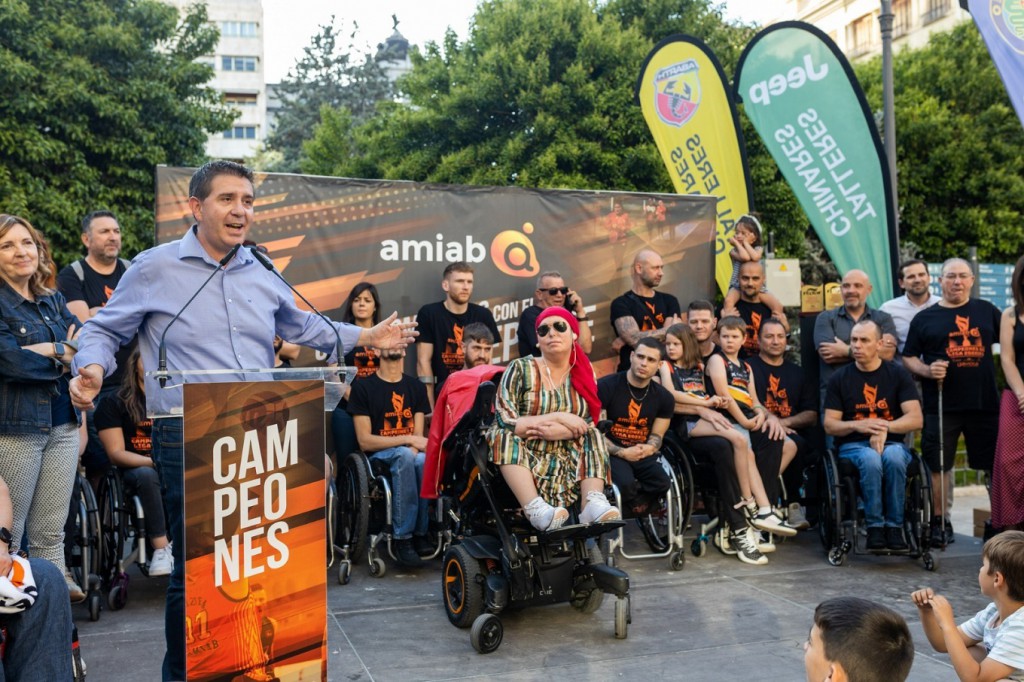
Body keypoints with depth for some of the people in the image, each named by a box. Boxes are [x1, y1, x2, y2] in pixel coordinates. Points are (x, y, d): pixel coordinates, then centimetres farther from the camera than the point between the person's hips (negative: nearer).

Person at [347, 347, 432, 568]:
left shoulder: (416, 387, 14)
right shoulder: (363, 387, 2)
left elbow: (418, 437, 7)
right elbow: (365, 441, -6)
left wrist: (414, 450, -17)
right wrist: (407, 440, -15)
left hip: (407, 454, 3)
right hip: (378, 456, -3)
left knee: (424, 461, -33)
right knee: (403, 454, -36)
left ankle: (421, 533, -21)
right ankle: (402, 539, -30)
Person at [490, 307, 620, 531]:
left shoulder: (584, 372, 6)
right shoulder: (520, 369, -4)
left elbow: (589, 425, -1)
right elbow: (505, 422, -14)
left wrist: (555, 432, -21)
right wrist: (560, 417, -16)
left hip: (567, 464, 3)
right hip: (520, 460, -3)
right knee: (506, 436, -29)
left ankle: (593, 504, -35)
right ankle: (535, 508, -47)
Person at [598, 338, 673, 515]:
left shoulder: (664, 397, 7)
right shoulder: (606, 386, -9)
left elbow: (657, 435, 11)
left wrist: (649, 448, -15)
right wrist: (622, 452, -22)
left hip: (643, 454, 4)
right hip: (612, 452, -4)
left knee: (663, 484, -27)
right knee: (626, 484, -34)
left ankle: (634, 501, 6)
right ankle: (640, 503, 4)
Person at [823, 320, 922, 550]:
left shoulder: (898, 374, 6)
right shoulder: (840, 379, 7)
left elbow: (915, 419, -3)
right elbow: (829, 425, 4)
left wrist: (884, 427, -20)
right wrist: (857, 425, -16)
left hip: (892, 442, 0)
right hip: (853, 445, 0)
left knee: (893, 457, -36)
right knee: (870, 459, -36)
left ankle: (894, 526, -23)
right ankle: (875, 527, -24)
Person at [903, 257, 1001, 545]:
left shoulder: (987, 311, 10)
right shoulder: (924, 318, 5)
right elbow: (908, 358, 6)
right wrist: (927, 370, -14)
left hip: (985, 403, 2)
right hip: (941, 406, -1)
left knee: (995, 465, 9)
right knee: (938, 465, 3)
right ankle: (940, 520, 16)